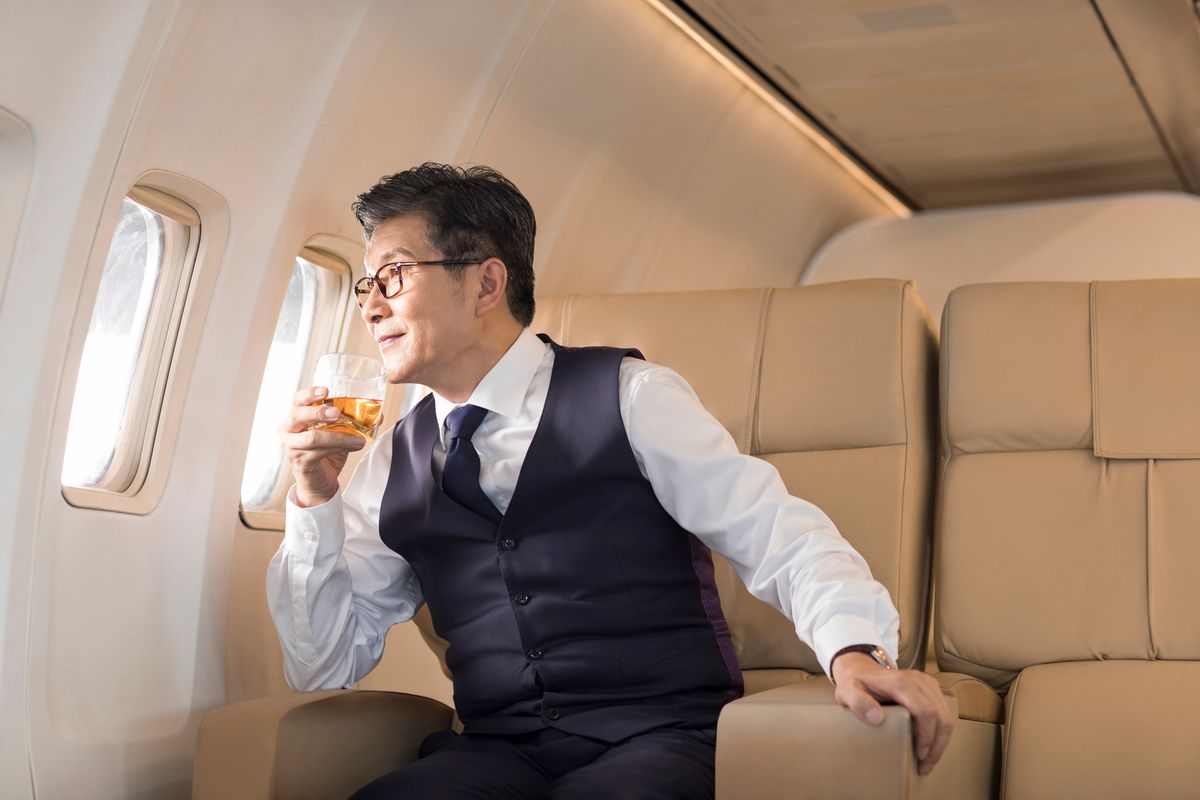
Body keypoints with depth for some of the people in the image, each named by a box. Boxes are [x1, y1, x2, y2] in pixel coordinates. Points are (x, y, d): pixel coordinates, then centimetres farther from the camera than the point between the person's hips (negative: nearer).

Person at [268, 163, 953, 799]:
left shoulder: (627, 397, 0)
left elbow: (781, 538, -5)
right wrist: (315, 499, 0)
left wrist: (856, 649, -24)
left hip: (659, 741, -3)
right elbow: (324, 669, 12)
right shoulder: (393, 464, 12)